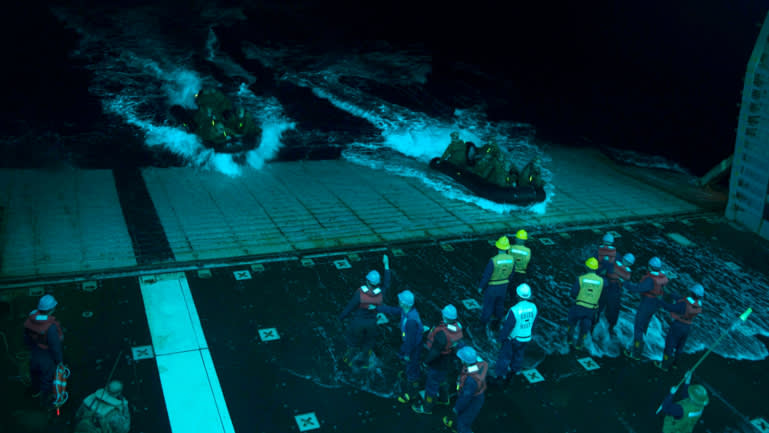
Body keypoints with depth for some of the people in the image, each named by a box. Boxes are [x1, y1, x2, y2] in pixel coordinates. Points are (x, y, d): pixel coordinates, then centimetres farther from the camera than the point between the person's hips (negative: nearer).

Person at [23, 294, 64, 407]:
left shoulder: (31, 318, -18)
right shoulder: (51, 326, -39)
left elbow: (27, 337, -1)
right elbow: (55, 346, -27)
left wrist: (30, 347, 18)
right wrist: (59, 360, -10)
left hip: (34, 354, 7)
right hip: (47, 358, -7)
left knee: (35, 373, 33)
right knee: (47, 380, 19)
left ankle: (35, 391, 61)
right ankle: (46, 401, 42)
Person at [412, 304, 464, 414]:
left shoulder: (442, 334, -40)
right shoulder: (456, 326, -15)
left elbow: (434, 352, -32)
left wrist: (426, 361, -13)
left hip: (438, 363, -8)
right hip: (447, 360, 8)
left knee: (431, 384, 14)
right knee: (441, 380, 31)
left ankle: (427, 407, 35)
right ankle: (443, 399, 54)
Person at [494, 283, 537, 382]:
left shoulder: (514, 310, -34)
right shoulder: (533, 307, -16)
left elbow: (507, 326, -23)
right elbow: (532, 322, 1)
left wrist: (502, 337, -6)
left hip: (513, 338, -5)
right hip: (526, 337, 5)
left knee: (505, 356, 15)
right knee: (518, 354, 28)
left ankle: (500, 374, 30)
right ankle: (515, 370, 49)